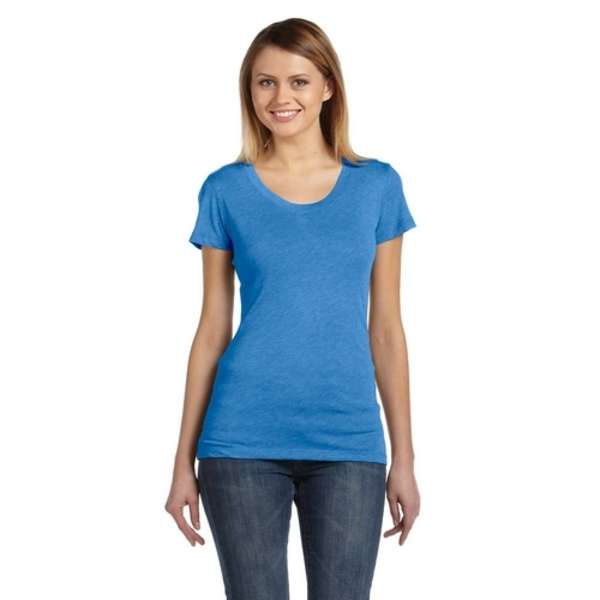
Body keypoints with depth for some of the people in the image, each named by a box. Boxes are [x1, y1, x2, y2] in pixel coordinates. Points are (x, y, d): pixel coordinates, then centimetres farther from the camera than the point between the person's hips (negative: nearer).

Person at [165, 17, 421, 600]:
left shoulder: (377, 185, 5)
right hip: (244, 442, 0)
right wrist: (184, 461, 5)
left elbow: (386, 328, 7)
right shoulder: (226, 191, 3)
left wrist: (404, 458, 5)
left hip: (348, 443, 1)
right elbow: (212, 329, 6)